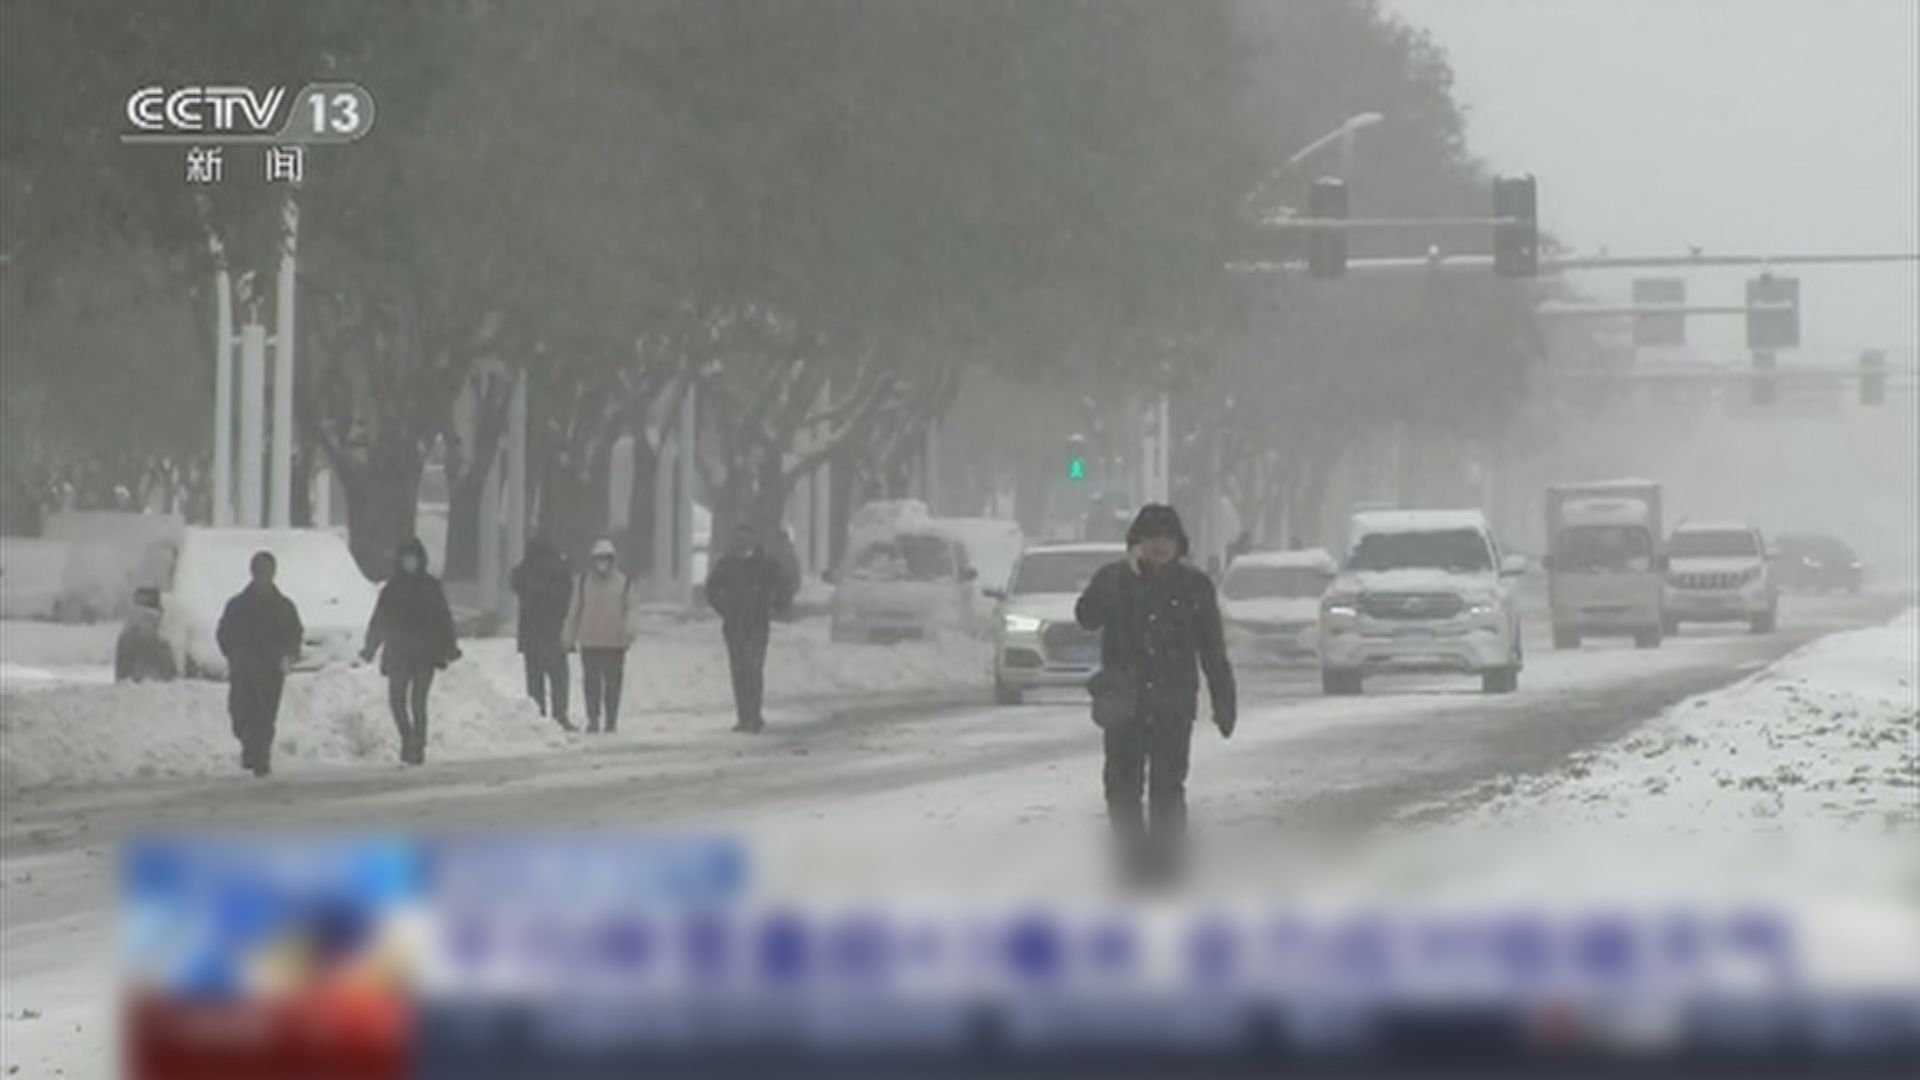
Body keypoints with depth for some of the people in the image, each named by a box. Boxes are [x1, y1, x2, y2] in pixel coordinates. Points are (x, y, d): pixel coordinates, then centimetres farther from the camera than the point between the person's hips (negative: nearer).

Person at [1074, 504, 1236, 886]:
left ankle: (1165, 862, 3)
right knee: (1122, 786, -3)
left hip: (1174, 707, 0)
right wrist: (1124, 576, -20)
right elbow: (1086, 617, -15)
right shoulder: (1113, 579, 5)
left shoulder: (1194, 586, 6)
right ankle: (1134, 858, 6)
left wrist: (1224, 703, 5)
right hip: (1124, 706, 0)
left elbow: (1214, 651, 9)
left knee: (1168, 787, -2)